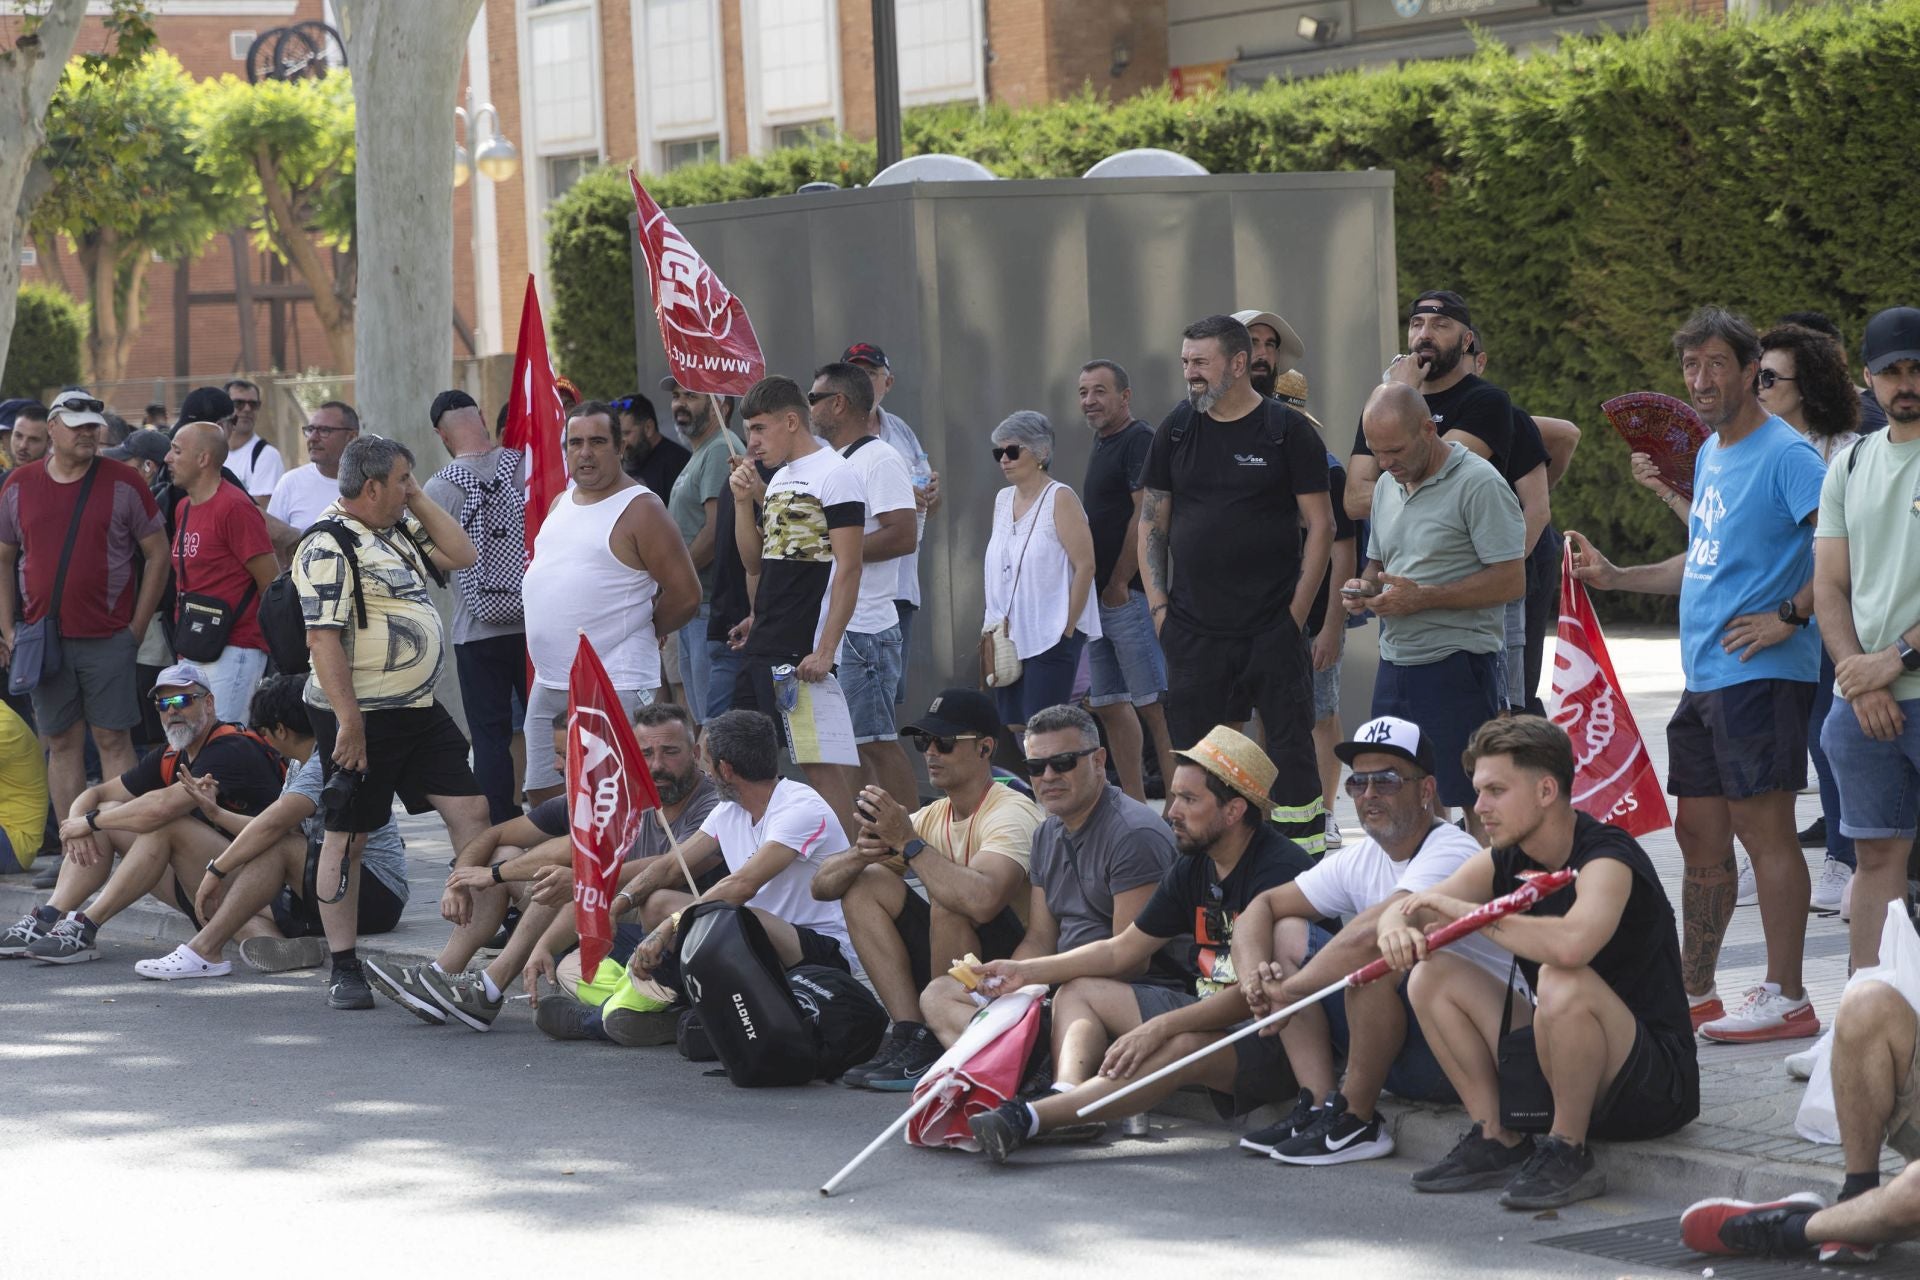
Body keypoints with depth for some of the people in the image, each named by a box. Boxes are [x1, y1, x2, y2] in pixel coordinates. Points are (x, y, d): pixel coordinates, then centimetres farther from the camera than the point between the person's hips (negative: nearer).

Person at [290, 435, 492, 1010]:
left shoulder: (399, 530, 14)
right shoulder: (329, 547, -15)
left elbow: (460, 554, 18)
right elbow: (323, 639, -21)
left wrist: (419, 500, 8)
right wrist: (348, 722, -25)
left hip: (419, 709, 9)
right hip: (362, 717, -9)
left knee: (470, 809, 4)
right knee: (347, 836, 0)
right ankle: (343, 968, 6)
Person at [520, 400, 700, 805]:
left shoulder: (639, 509, -10)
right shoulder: (560, 505, 15)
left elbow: (685, 594, -12)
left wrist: (635, 632, 0)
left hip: (615, 685, -8)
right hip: (549, 684, 8)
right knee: (543, 798, 11)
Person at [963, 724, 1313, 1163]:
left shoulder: (1280, 870, -19)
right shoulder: (1193, 869, 8)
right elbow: (1122, 950, 17)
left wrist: (1159, 1028, -33)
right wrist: (1025, 971, 9)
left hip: (1271, 1039, -10)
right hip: (1207, 1014, 10)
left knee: (1184, 1047, -39)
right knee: (1078, 991, 9)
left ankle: (1026, 1119, -50)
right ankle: (1068, 1098, -22)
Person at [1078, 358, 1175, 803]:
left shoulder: (1139, 441, -10)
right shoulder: (1101, 444, 20)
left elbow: (1146, 516, -18)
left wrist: (1119, 584, -17)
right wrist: (1089, 587, 17)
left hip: (1129, 595, -10)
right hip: (1098, 597, 10)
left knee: (1154, 707, -11)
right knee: (1108, 705, 10)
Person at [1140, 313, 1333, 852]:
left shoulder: (1288, 431, -2)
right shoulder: (1177, 429, 9)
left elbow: (1320, 524, -2)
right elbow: (1152, 520, 13)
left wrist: (1297, 609, -8)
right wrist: (1158, 604, 4)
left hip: (1273, 626, -3)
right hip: (1193, 627, 3)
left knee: (1290, 748, -1)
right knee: (1191, 751, 4)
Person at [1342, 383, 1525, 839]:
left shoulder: (1478, 484, -11)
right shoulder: (1388, 486, 15)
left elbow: (1511, 582, -16)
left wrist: (1421, 597, -19)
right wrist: (1364, 588, 4)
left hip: (1458, 665, -8)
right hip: (1395, 662, 8)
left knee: (1478, 804, -5)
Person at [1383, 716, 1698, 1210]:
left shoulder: (1607, 861, -21)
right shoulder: (1504, 862, 3)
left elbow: (1571, 944, -42)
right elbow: (1402, 909, 2)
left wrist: (1466, 912, -29)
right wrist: (1397, 928, -24)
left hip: (1654, 1085, -8)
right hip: (1558, 1066, 8)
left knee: (1561, 982, -36)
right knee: (1432, 974, -1)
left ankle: (1568, 1153, -17)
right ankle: (1497, 1141, 0)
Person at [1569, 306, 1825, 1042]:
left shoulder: (1784, 454, -11)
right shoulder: (1710, 454, 17)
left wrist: (1789, 615, -19)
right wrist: (1615, 577, 21)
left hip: (1759, 676, -9)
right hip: (1703, 678, 9)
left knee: (1765, 830, -8)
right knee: (1699, 833, 12)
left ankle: (1786, 999, -4)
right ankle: (1694, 995, 21)